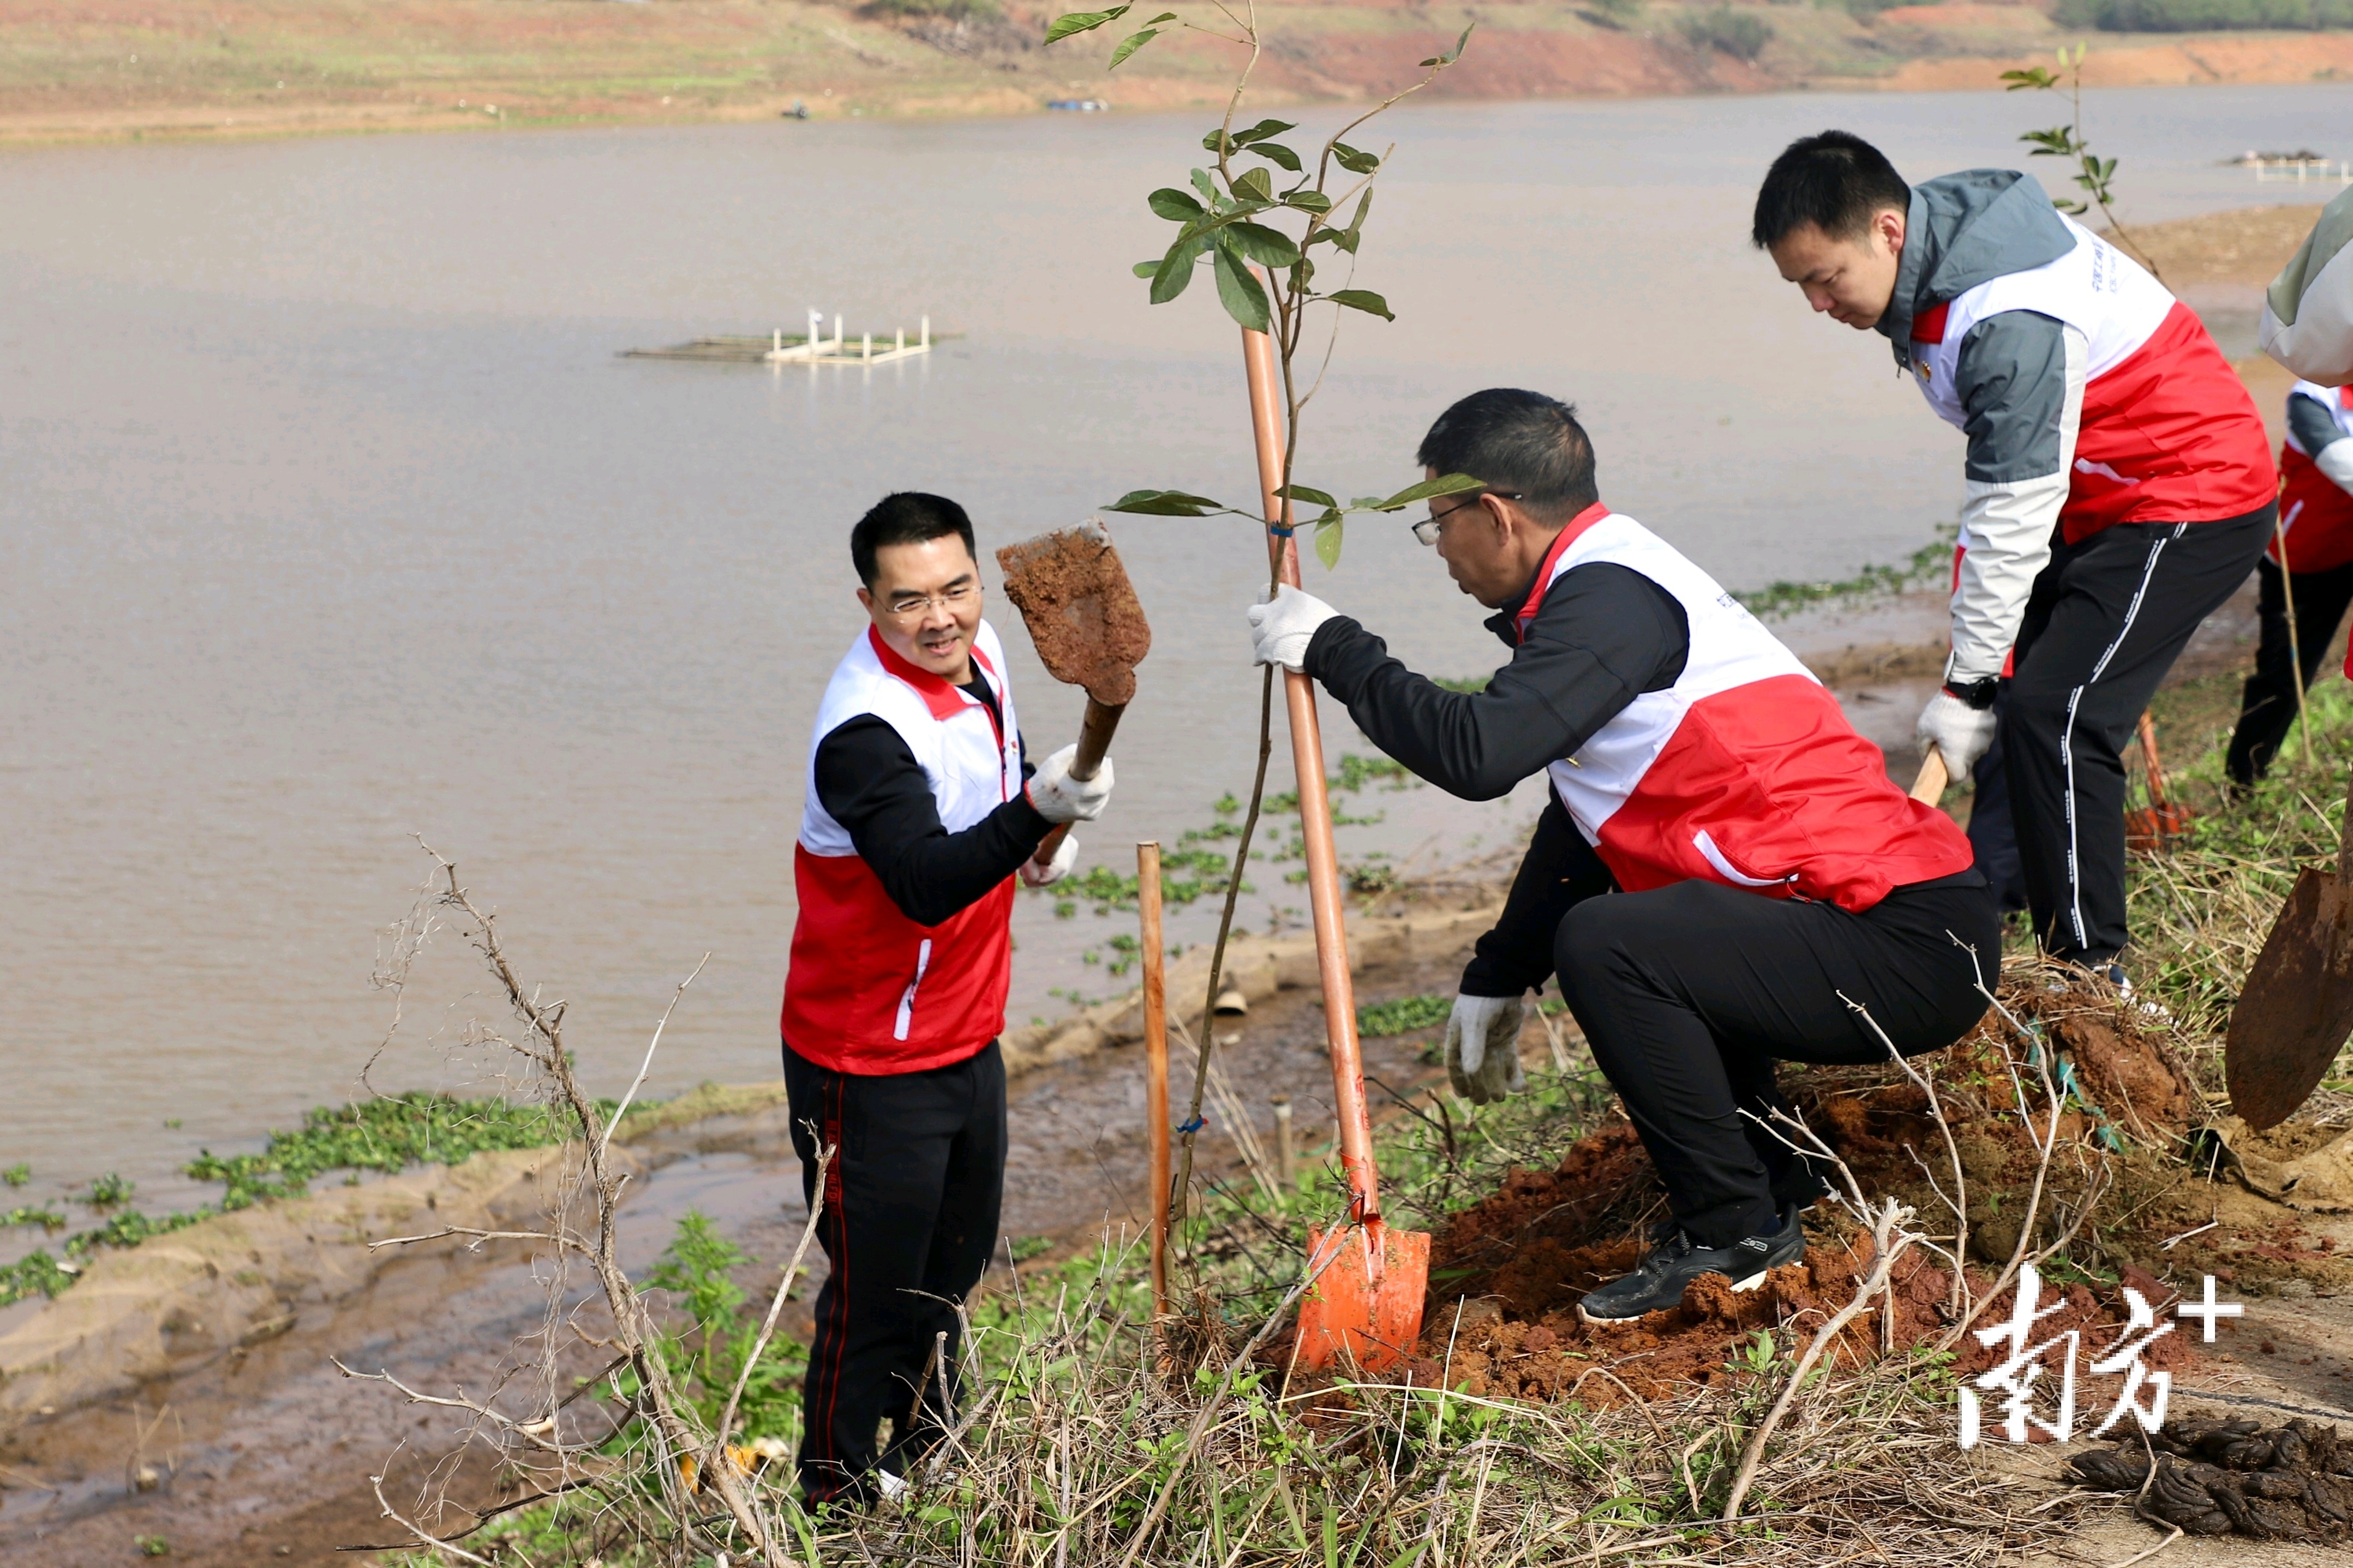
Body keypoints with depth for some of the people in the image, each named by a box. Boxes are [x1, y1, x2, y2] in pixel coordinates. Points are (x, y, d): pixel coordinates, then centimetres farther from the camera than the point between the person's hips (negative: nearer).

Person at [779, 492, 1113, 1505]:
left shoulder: (977, 652, -2)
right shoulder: (866, 728, -30)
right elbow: (926, 881, -43)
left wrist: (1051, 821, 4)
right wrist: (1034, 812, -56)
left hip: (964, 1036, 9)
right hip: (872, 1067, -9)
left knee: (953, 1266, 25)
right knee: (876, 1294, 2)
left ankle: (926, 1448, 44)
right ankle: (838, 1492, 20)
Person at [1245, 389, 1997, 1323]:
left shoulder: (1613, 596, -14)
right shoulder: (1607, 585, 17)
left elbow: (1477, 754, -27)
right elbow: (1581, 820, 26)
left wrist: (1332, 650, -13)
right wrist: (1496, 982, 29)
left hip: (1910, 946, -11)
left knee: (1608, 947, -22)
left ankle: (1736, 1234, -8)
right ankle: (1775, 1190, 24)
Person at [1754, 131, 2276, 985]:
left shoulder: (2010, 322, -32)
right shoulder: (1929, 261, -2)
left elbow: (2013, 518, -27)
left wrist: (1967, 683, -21)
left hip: (2194, 502, -10)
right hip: (2098, 499, 11)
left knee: (2052, 715, -19)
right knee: (2023, 704, 9)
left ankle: (2091, 973, -15)